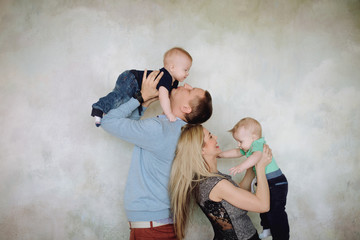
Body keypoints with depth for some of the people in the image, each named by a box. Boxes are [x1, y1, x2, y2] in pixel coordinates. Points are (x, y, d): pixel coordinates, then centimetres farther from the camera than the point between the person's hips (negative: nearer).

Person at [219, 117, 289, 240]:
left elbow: (256, 156, -44)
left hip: (276, 183, -11)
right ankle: (268, 229, 44)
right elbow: (236, 152, 25)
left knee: (276, 212, -10)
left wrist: (242, 166, -57)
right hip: (265, 183, 11)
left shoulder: (258, 144, -22)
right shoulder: (249, 147, 9)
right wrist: (221, 154, 26)